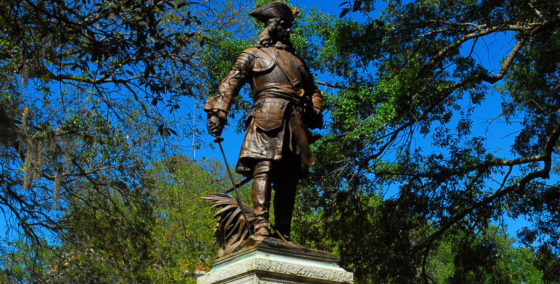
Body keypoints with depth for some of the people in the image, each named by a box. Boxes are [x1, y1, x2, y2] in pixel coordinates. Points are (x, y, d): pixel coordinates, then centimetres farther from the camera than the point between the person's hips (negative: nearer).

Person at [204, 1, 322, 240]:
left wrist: (315, 111, 10)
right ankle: (261, 225, -28)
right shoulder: (253, 55, 17)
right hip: (267, 119, -5)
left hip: (295, 122, 5)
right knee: (264, 169, -20)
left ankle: (283, 234, -1)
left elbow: (313, 90, 32)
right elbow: (229, 84, 7)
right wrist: (218, 112, -8)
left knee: (289, 177, -1)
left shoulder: (296, 61, 32)